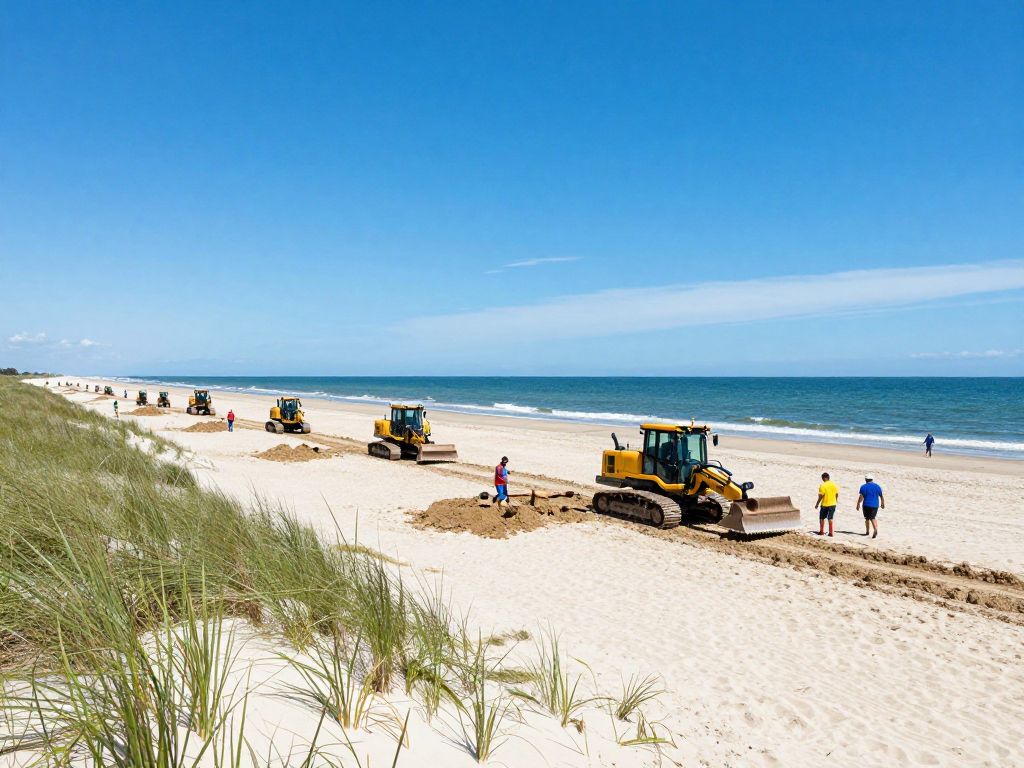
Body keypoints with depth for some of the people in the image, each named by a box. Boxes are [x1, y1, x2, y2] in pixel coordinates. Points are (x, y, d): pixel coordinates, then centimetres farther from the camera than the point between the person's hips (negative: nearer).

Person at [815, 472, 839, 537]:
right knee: (830, 518, 9)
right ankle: (831, 532, 8)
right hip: (832, 504, 4)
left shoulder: (823, 486, -16)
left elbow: (821, 496, -14)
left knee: (822, 518, 11)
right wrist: (836, 501, 23)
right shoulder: (834, 485, 0)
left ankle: (821, 531, 16)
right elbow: (837, 494, 7)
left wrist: (817, 504, -5)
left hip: (824, 504, -4)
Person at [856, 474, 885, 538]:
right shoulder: (877, 486, 5)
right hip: (875, 505, 3)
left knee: (867, 518, 11)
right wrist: (883, 504, 22)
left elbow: (861, 497, -13)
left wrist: (858, 504, -7)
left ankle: (867, 531, 18)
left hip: (867, 505, -3)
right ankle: (875, 530, -13)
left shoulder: (863, 487, -6)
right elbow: (881, 496, 10)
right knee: (873, 518, 9)